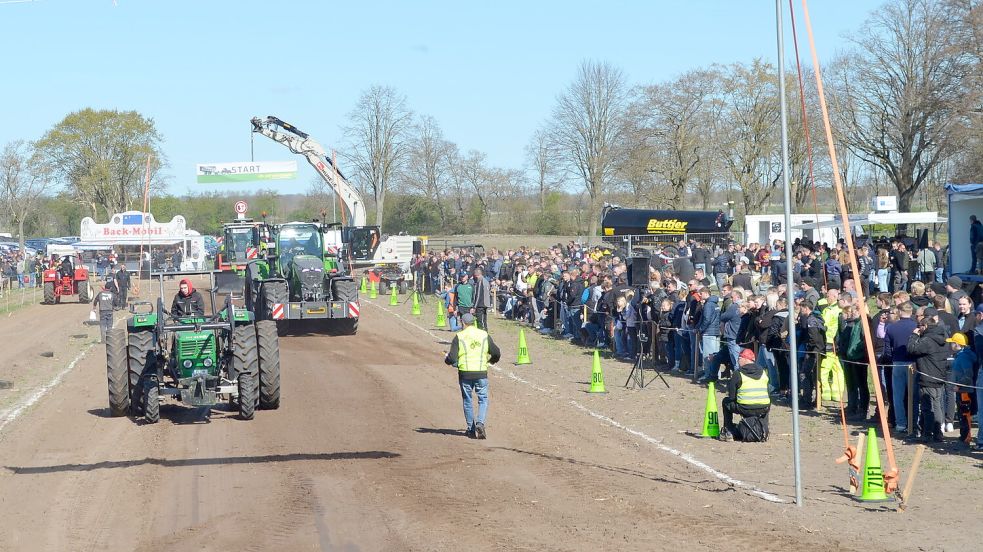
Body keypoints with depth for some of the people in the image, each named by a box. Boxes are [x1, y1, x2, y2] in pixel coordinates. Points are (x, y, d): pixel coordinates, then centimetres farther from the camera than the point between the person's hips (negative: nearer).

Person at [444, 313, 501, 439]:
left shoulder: (459, 337, -4)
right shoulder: (484, 335, 4)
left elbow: (452, 359, -9)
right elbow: (497, 354, 5)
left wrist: (446, 359, 15)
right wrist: (491, 360, 27)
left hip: (465, 373, -1)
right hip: (481, 373, 1)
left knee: (467, 400, 13)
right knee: (483, 399, 9)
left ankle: (471, 428, 16)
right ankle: (480, 423, -12)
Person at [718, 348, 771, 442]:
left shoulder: (738, 373, -2)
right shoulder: (763, 372, 12)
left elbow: (731, 396, 0)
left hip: (746, 409, -4)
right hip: (764, 409, 4)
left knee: (726, 402, 23)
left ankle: (728, 431, 19)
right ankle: (763, 431, 29)